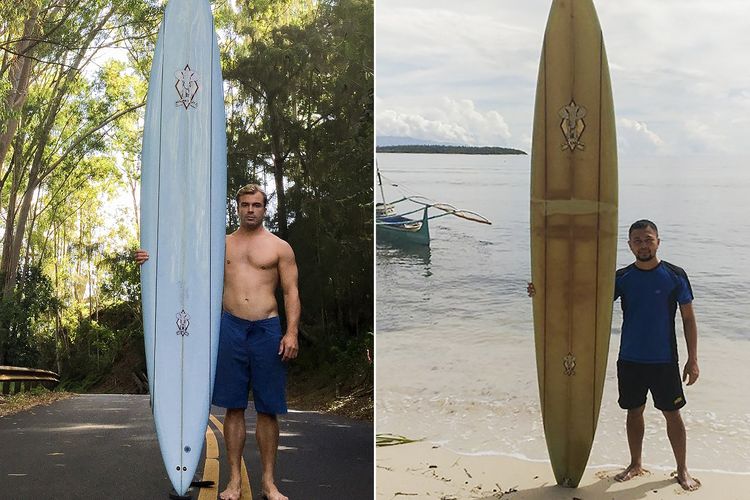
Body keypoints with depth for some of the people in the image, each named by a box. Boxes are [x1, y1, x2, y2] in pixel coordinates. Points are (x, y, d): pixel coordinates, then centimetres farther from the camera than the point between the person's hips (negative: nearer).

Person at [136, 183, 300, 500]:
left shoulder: (279, 247, 6)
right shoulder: (222, 244, 14)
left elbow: (291, 293, 1)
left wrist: (291, 332, -9)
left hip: (267, 330, -2)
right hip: (231, 328, 2)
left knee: (268, 409, 3)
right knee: (234, 407, 4)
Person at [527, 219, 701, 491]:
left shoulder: (674, 275, -7)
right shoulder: (621, 278, -1)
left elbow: (688, 319, -2)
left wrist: (692, 359, -4)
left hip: (664, 361, -2)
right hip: (630, 360, 2)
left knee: (672, 414, 6)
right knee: (634, 411, 14)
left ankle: (683, 470, 22)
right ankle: (636, 465, 31)